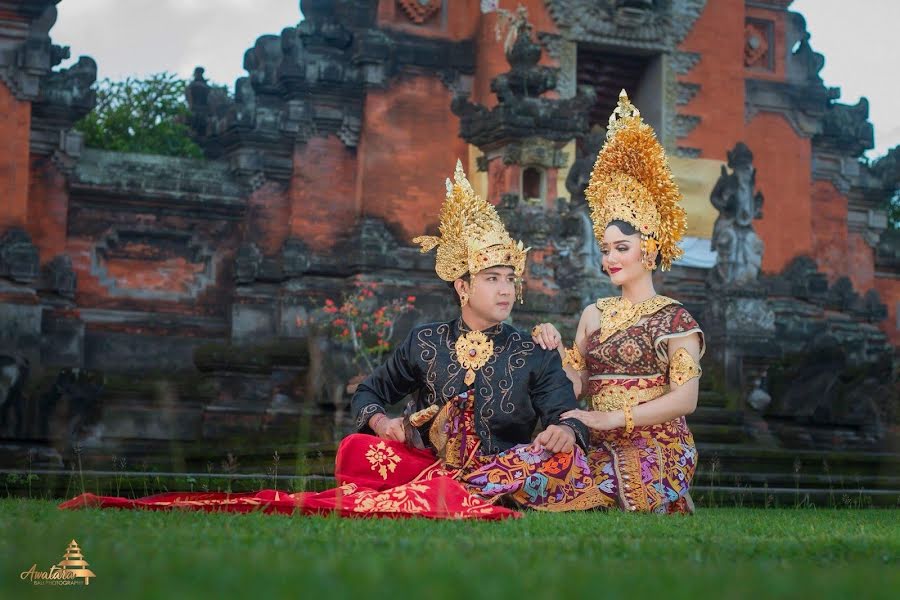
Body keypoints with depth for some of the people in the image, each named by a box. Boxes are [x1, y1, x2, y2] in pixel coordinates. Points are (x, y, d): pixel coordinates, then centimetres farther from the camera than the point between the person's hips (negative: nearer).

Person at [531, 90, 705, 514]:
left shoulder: (673, 318, 1)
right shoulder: (593, 315, 17)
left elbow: (685, 398, -8)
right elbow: (577, 385, 13)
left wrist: (611, 418, -13)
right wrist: (556, 350, -5)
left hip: (654, 452, -5)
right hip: (600, 449, 5)